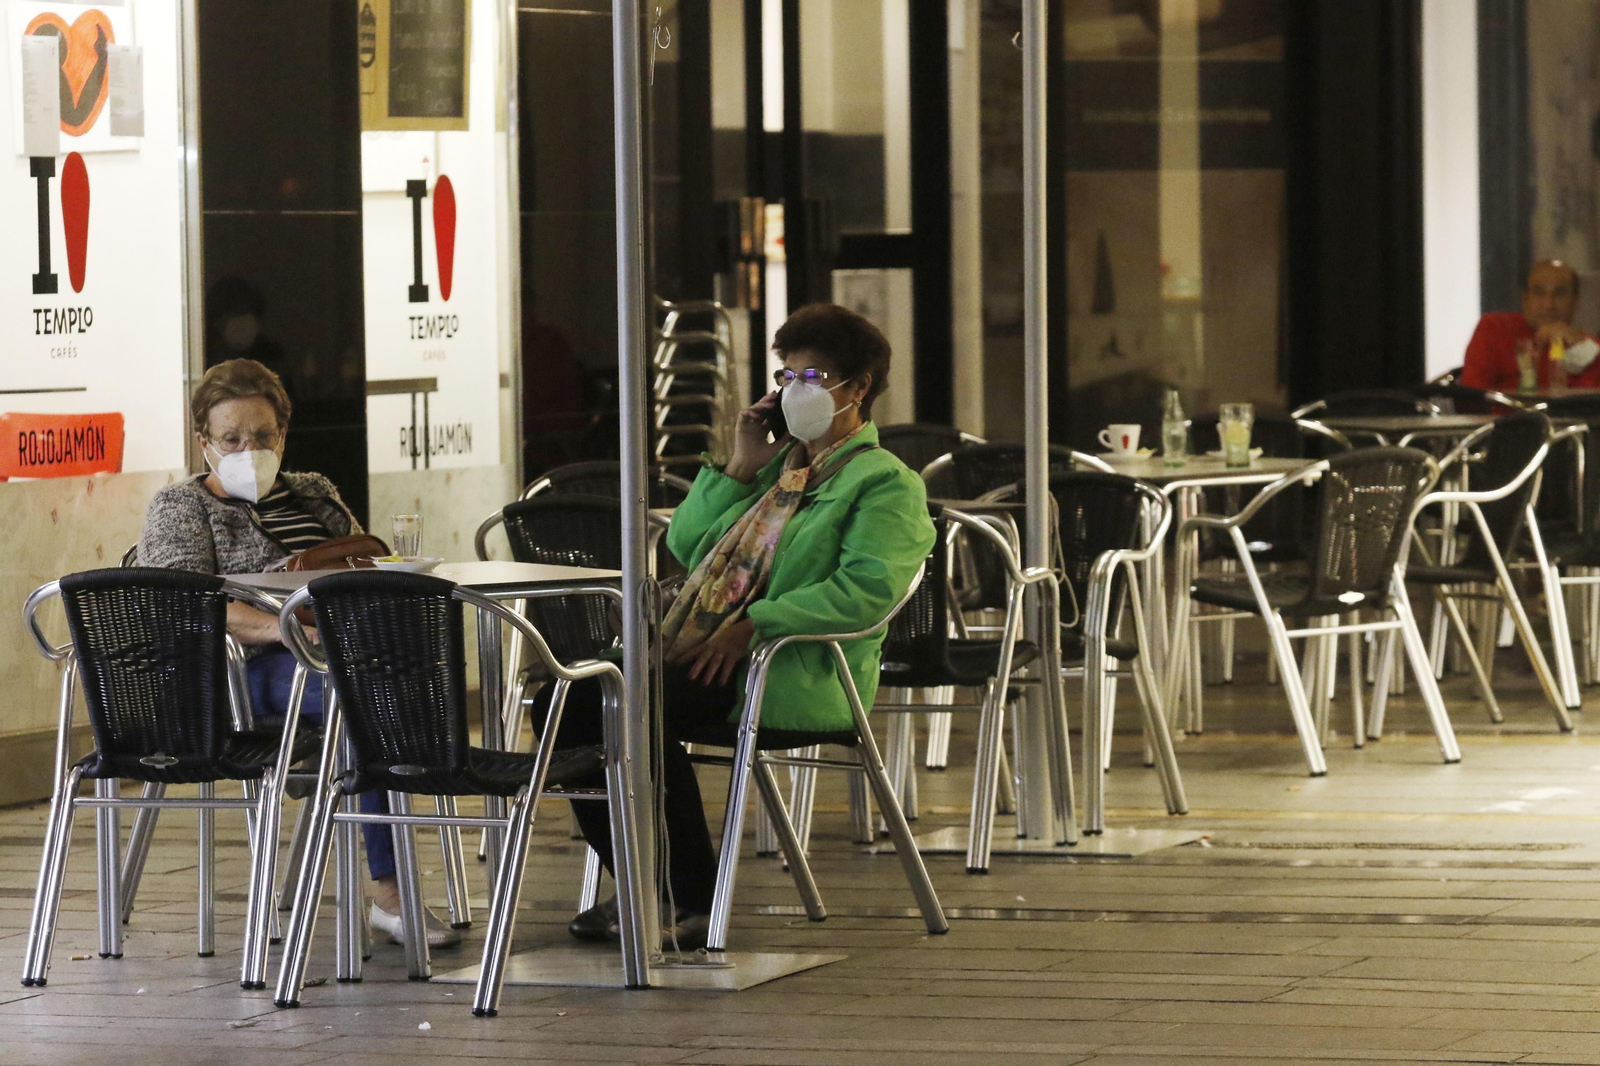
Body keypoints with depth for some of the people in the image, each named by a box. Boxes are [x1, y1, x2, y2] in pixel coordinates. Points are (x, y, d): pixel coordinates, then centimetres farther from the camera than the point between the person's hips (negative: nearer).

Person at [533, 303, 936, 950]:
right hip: (690, 654, 8)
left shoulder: (886, 484, 0)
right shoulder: (779, 463, 26)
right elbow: (684, 545, 24)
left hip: (789, 680, -8)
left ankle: (692, 901, -19)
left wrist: (753, 623, -22)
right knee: (566, 693, -13)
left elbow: (869, 588, -18)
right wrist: (740, 469, 11)